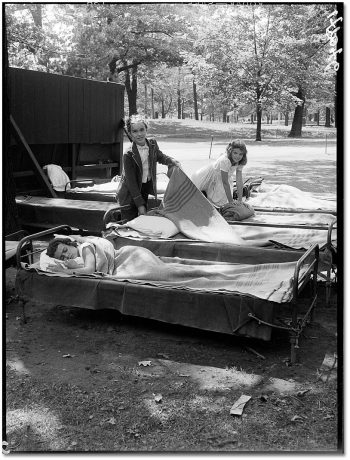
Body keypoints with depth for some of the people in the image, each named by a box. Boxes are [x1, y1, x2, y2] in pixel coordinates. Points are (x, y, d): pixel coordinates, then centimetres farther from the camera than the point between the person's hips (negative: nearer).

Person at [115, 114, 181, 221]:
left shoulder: (152, 144, -7)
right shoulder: (128, 155, -24)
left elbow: (160, 156, 17)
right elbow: (131, 182, -22)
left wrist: (172, 161, -4)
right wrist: (140, 204, -22)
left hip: (146, 188, 6)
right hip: (130, 194, -5)